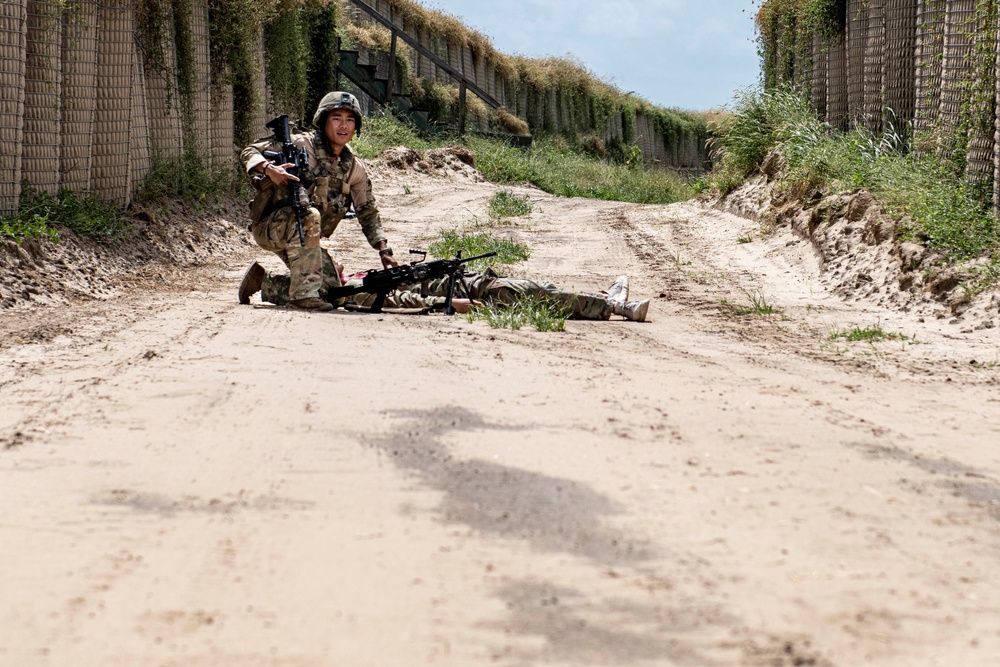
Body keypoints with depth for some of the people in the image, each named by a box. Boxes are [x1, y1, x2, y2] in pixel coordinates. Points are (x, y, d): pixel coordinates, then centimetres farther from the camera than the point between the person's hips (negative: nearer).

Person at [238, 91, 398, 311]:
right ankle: (303, 292, -31)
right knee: (309, 215, -36)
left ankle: (263, 279, 15)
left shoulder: (354, 168, 6)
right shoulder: (301, 144, -12)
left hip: (303, 237, 6)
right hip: (269, 225, -6)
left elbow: (368, 213, 14)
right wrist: (269, 169, -33)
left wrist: (384, 251, 3)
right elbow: (249, 152, -12)